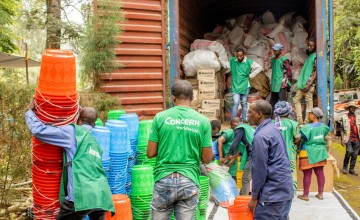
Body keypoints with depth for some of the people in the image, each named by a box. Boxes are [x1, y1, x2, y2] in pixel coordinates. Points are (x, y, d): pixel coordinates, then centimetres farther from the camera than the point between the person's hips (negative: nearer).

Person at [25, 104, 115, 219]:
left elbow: (39, 130, 2)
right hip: (102, 195, 6)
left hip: (82, 196, -6)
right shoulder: (95, 143, 27)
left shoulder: (73, 132, 6)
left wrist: (30, 111, 20)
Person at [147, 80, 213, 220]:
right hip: (189, 182, 1)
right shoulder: (203, 121, -2)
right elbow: (207, 159, 1)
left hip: (164, 180, 0)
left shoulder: (160, 117, -3)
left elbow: (150, 153, -1)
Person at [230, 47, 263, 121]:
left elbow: (259, 68, -5)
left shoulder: (249, 62, -6)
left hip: (245, 86, 0)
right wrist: (234, 75, 7)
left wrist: (250, 75, -6)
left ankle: (244, 120, 17)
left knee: (244, 104, 8)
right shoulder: (232, 60, -1)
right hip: (235, 86, 0)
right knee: (235, 103, -12)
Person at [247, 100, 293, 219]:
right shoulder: (274, 129, 13)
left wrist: (254, 197, -10)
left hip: (272, 193, -9)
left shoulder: (261, 136, -16)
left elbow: (259, 169, -17)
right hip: (286, 190, 9)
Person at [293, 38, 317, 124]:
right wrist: (300, 82, 15)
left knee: (309, 102, -4)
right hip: (302, 83, 9)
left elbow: (316, 72, -14)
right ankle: (299, 119, 11)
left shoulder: (315, 56, -8)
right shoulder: (309, 56, 17)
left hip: (309, 84, -9)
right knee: (296, 99, 10)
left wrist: (309, 84, -18)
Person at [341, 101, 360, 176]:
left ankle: (352, 169, 14)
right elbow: (342, 129, 3)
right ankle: (345, 167, 1)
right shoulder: (344, 117, 4)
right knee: (349, 151, -18)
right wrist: (342, 139, -4)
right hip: (349, 138, -3)